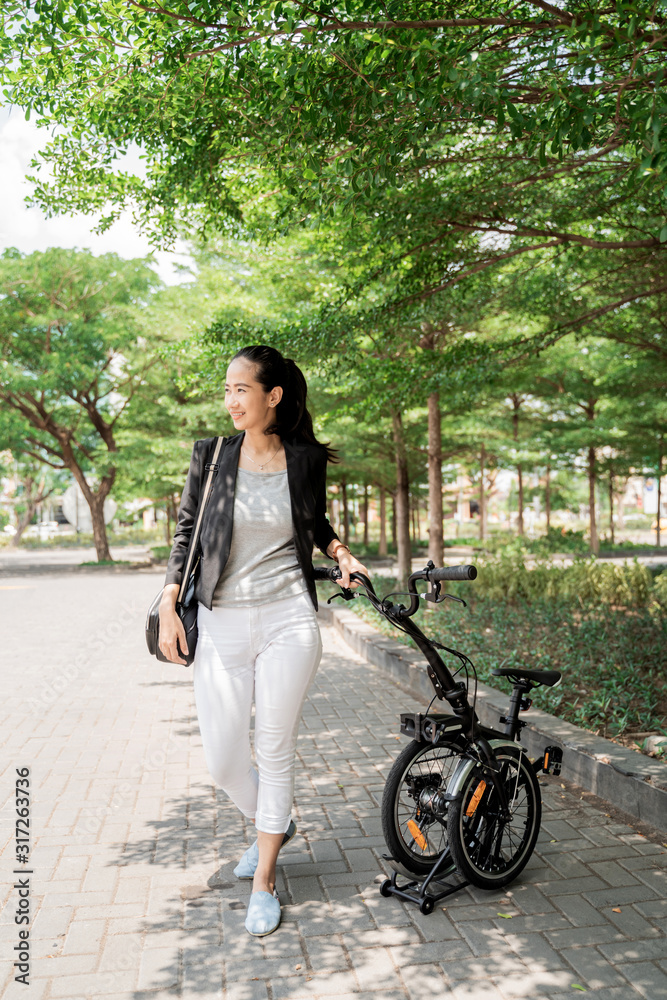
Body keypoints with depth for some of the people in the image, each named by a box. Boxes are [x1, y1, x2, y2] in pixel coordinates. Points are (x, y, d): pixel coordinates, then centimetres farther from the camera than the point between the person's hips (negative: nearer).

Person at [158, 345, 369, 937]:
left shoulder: (307, 461, 0)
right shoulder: (211, 456, -1)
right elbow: (187, 532, 6)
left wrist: (342, 553, -1)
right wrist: (169, 606, -1)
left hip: (288, 621, -1)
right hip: (221, 625, 1)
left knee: (276, 750, 5)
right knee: (223, 761, 6)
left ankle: (264, 880, 26)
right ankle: (272, 825, 40)